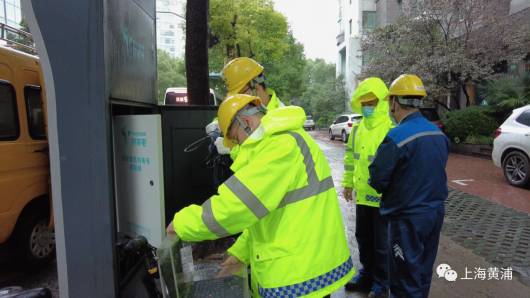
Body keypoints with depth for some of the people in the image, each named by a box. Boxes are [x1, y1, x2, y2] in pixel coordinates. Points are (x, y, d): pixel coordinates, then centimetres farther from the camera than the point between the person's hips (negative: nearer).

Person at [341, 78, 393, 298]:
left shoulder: (391, 128, -14)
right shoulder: (357, 128, 8)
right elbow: (350, 156, 15)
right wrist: (347, 182, 15)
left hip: (383, 197, -7)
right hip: (362, 195, 7)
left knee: (382, 243, 8)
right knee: (363, 238, 20)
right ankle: (367, 275, 39)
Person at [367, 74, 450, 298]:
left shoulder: (397, 136, -22)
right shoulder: (439, 133, 3)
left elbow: (378, 179, -19)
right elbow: (435, 171, 12)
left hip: (408, 217, -7)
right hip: (435, 212, 8)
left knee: (406, 280, 8)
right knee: (423, 273, 22)